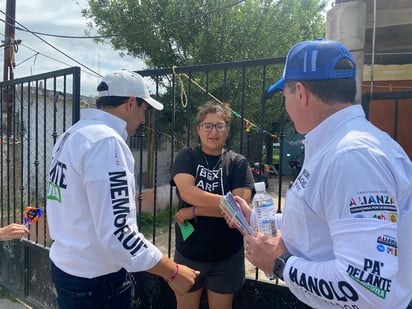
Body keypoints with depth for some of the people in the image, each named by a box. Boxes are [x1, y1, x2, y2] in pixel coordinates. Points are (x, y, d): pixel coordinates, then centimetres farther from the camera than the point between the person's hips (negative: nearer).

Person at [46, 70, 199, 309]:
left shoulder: (72, 135, 7)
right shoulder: (106, 141, -23)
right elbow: (116, 233, -28)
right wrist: (172, 271, -20)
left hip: (67, 265, 9)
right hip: (96, 279, -9)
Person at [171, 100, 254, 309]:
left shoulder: (238, 163, -6)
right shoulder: (186, 157, -3)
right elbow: (187, 192, -20)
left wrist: (194, 211, -19)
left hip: (227, 257, 0)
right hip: (188, 253, 1)